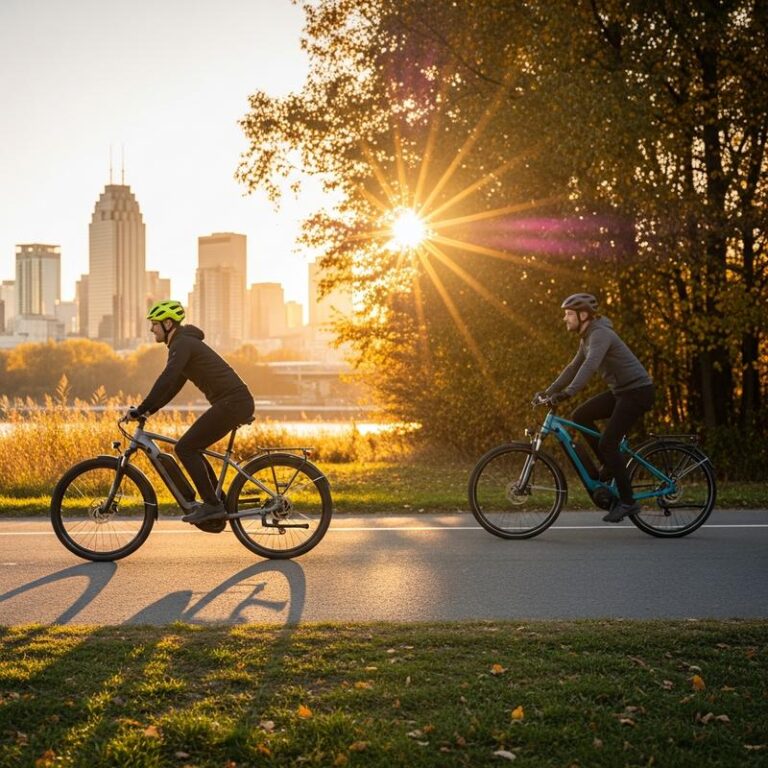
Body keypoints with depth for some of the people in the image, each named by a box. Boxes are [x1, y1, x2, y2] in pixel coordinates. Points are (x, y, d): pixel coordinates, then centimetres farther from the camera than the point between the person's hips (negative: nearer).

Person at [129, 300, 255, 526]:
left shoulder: (182, 344, -10)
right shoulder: (185, 343, 22)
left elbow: (166, 380, -22)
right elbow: (173, 385, 27)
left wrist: (140, 410, -18)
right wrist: (147, 411, 21)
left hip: (232, 402, -10)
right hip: (237, 403, 10)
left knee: (185, 448, -9)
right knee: (191, 449, 15)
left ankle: (212, 505, -8)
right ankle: (218, 505, 15)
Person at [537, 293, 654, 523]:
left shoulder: (600, 334, -19)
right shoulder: (587, 337, 12)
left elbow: (590, 365, -35)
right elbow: (574, 367, 19)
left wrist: (567, 393, -45)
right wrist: (549, 391, 13)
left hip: (637, 391, -9)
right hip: (621, 391, 9)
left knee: (607, 443, -14)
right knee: (580, 416, 2)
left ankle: (627, 502, -6)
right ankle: (611, 465, 11)